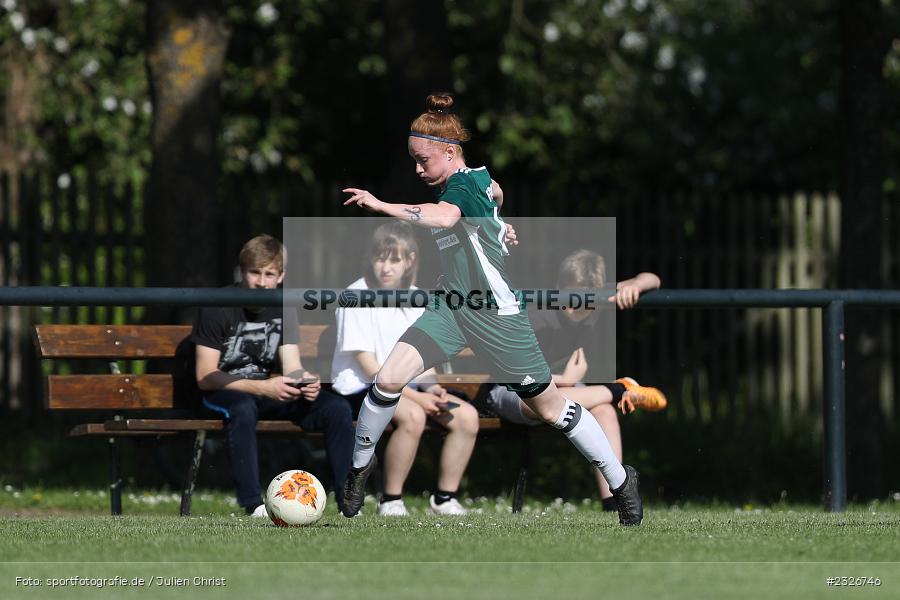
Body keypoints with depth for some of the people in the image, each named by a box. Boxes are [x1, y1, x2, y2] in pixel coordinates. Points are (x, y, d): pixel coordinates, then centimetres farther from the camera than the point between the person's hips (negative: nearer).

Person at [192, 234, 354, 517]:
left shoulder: (282, 308, 2)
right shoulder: (218, 307, -15)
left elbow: (292, 368, -1)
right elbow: (205, 377, -19)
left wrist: (305, 382, -28)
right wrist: (262, 388, -30)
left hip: (265, 390, 5)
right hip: (222, 391, -5)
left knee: (337, 407, -15)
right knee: (243, 408, -41)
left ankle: (348, 501, -10)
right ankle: (253, 504, -38)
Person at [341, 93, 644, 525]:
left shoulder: (463, 186, -20)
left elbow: (444, 216, -44)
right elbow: (496, 192, 29)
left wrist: (380, 205, -45)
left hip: (494, 312, -7)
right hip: (450, 307, 7)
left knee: (549, 407, 5)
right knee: (389, 379, -14)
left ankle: (620, 481, 21)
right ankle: (359, 466, 5)